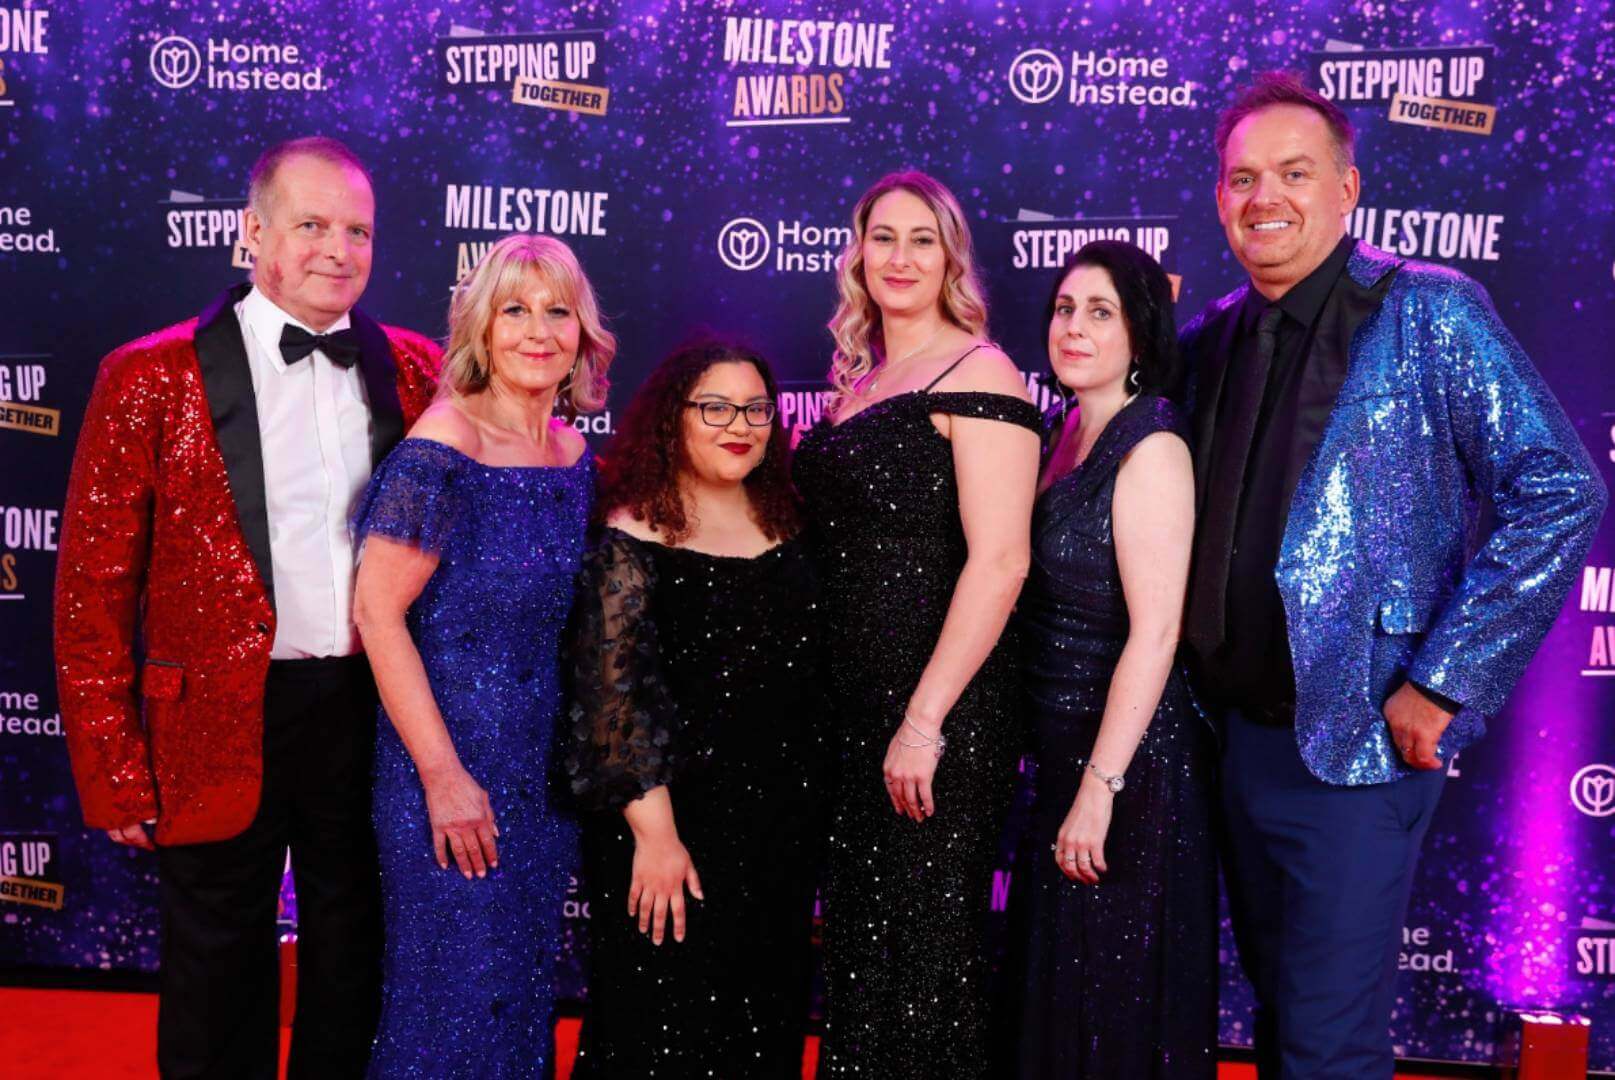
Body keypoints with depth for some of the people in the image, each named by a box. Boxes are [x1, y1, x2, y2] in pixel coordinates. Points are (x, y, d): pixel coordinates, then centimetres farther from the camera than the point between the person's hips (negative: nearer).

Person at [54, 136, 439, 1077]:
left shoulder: (413, 369, 2)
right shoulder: (153, 379, -7)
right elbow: (93, 592, -5)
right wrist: (112, 773, -8)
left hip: (375, 716, 3)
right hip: (224, 728, -2)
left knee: (353, 975, 20)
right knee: (219, 1003, 16)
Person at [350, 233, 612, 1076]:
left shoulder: (573, 453, 4)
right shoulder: (439, 452, -16)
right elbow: (377, 612, -17)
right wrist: (443, 775, -18)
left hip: (545, 768, 6)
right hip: (452, 762, -6)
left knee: (524, 980, 17)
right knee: (457, 985, 6)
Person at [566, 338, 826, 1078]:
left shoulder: (783, 527, 7)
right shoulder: (636, 537, -9)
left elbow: (809, 681, 12)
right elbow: (616, 692, -14)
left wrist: (806, 816, 9)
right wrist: (653, 830, -18)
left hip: (783, 832, 5)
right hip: (676, 831, -5)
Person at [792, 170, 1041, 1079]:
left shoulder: (976, 374, -9)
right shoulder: (858, 381, 14)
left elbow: (999, 563, -18)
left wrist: (925, 720, -22)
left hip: (941, 707, -7)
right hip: (853, 699, 7)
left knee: (922, 938, 3)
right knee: (858, 931, 15)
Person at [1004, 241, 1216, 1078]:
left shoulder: (1151, 449, -16)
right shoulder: (1060, 432, 8)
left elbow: (1155, 633, -20)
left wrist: (1100, 788, -21)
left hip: (1130, 762, -8)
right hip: (1058, 749, 8)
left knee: (1113, 1000, 6)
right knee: (1051, 985, 20)